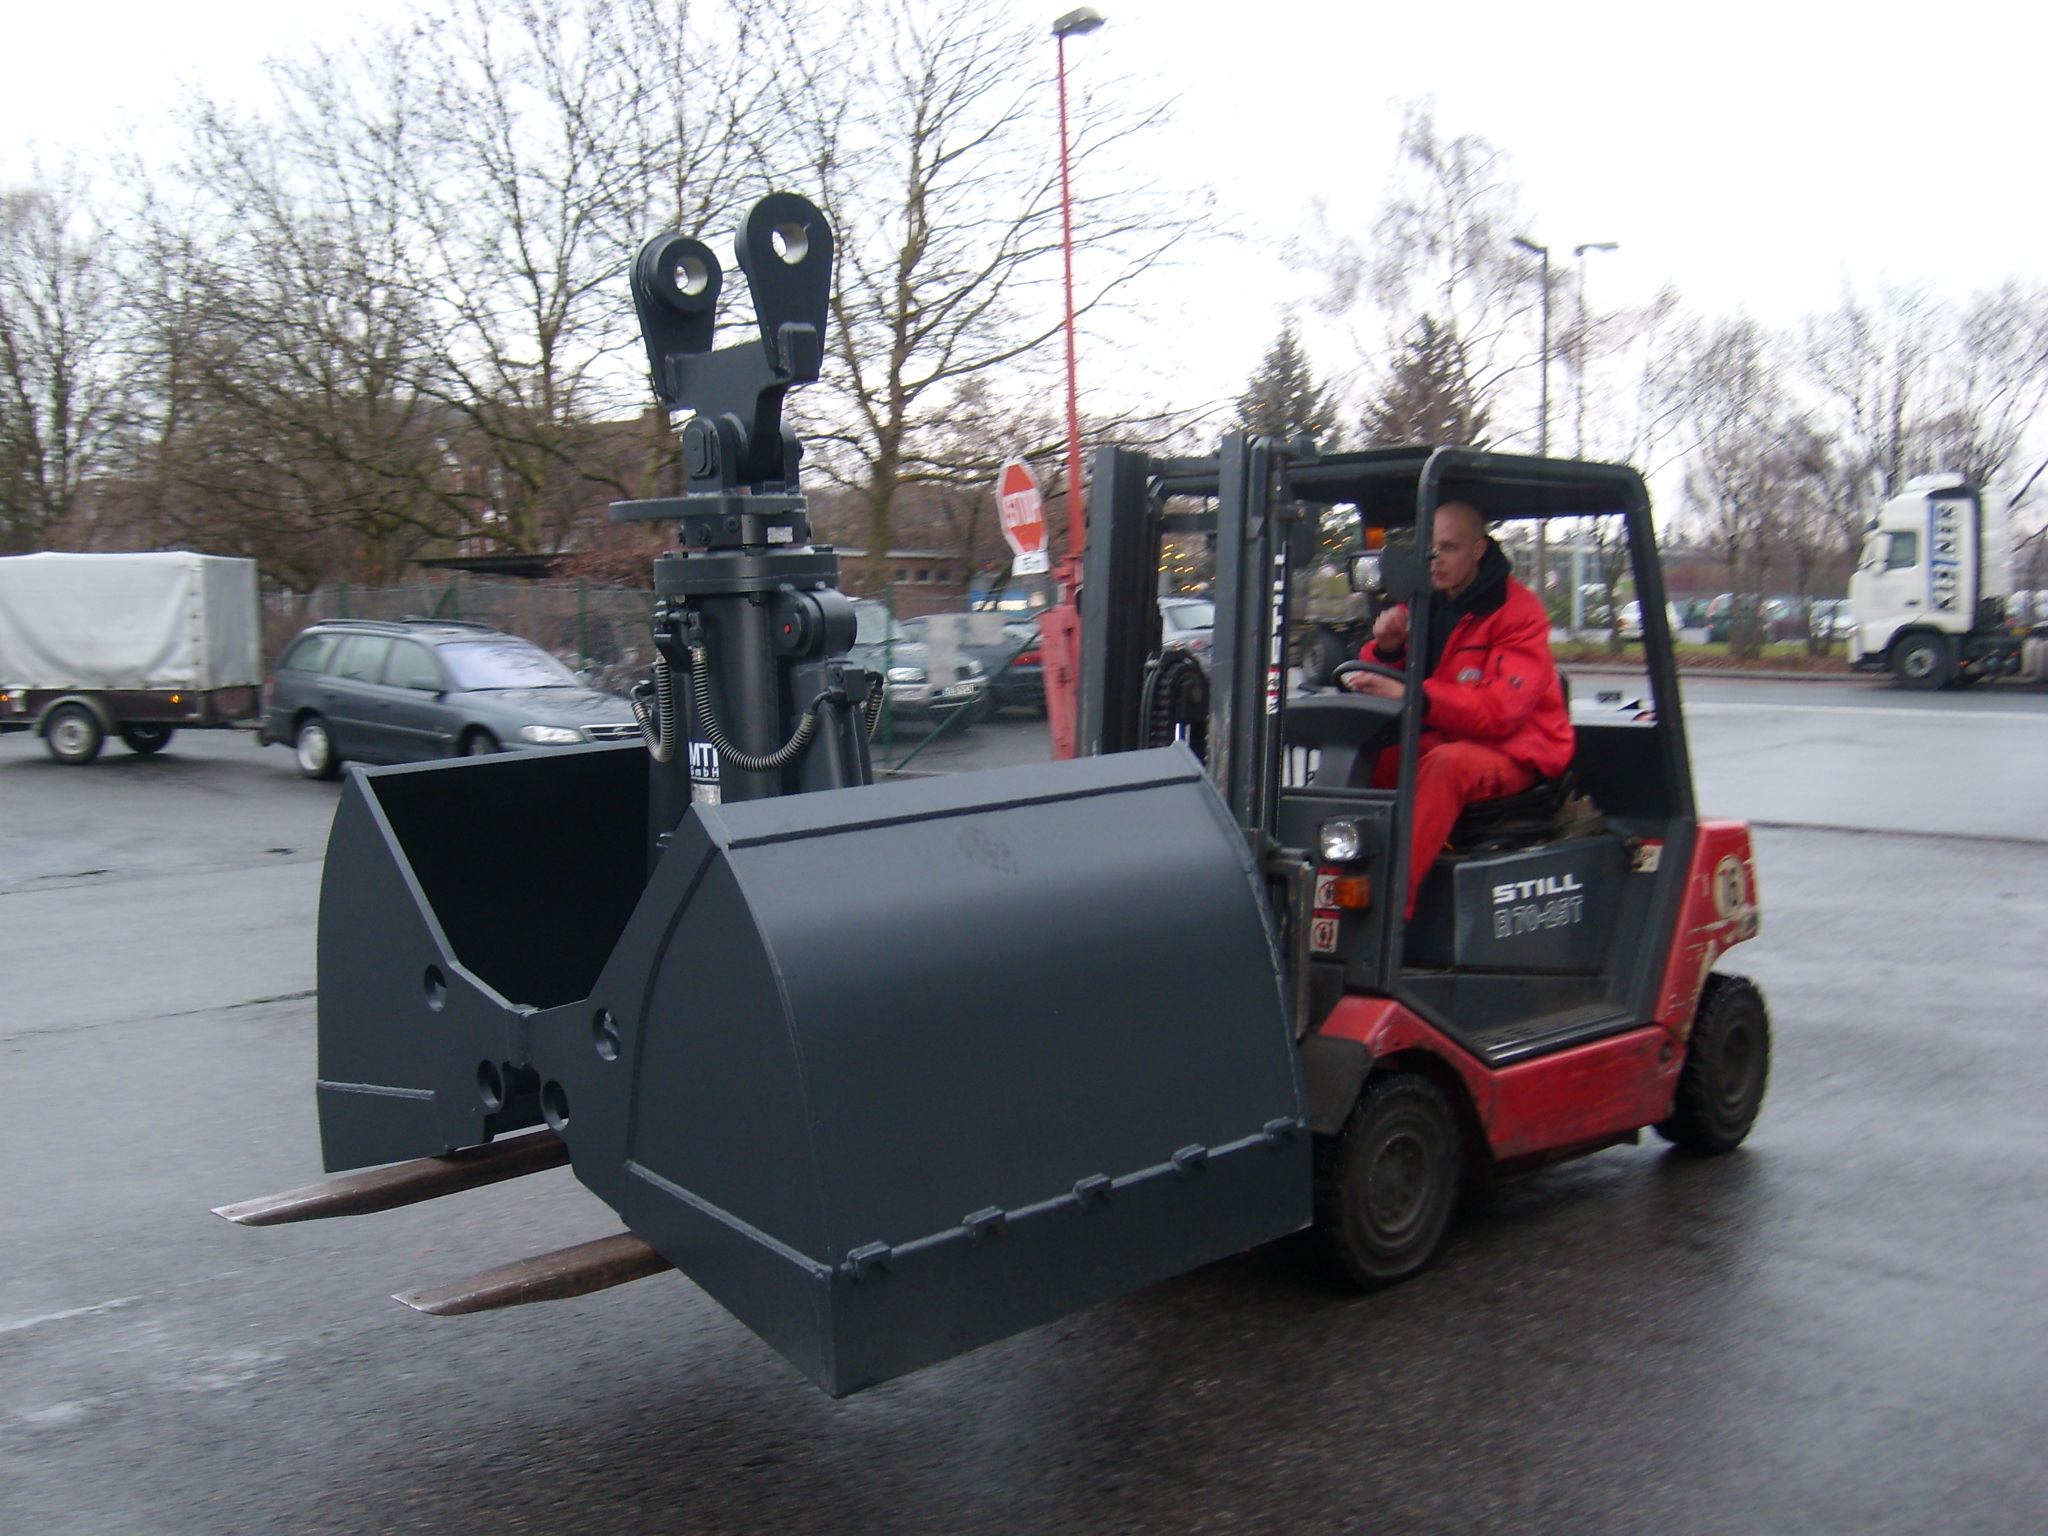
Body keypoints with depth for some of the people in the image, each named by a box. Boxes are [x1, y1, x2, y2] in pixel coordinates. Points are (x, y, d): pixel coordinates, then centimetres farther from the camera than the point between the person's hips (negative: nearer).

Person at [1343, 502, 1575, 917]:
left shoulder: (1518, 610, -11)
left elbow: (1501, 710, -24)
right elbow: (1379, 682, 9)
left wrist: (1412, 696, -35)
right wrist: (1387, 648, -15)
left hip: (1512, 756, -6)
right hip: (1434, 743, 6)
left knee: (1447, 763, -36)